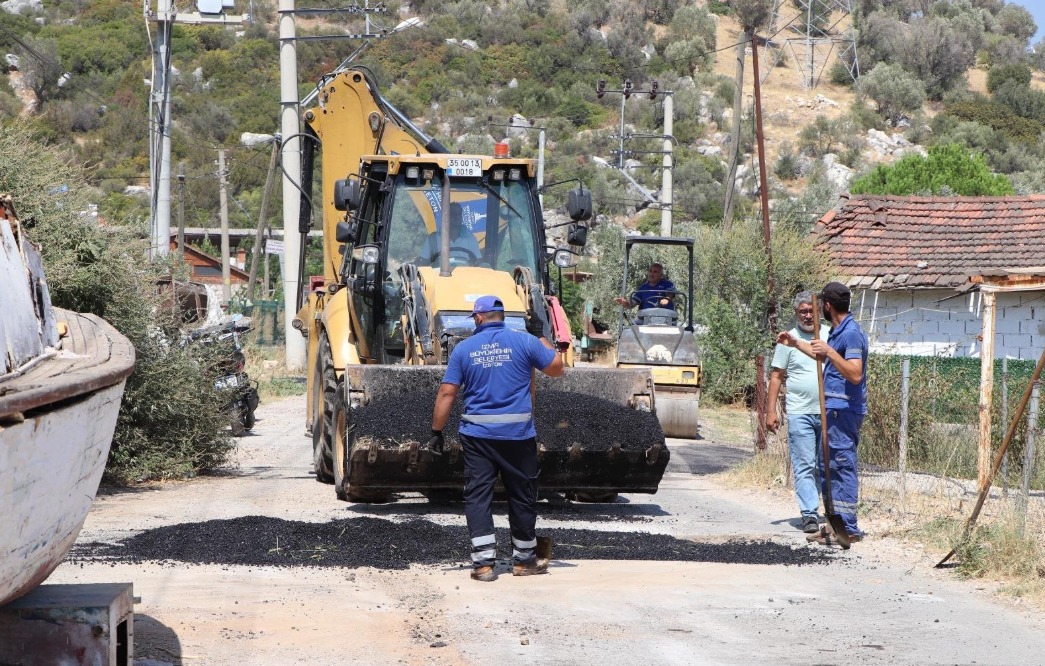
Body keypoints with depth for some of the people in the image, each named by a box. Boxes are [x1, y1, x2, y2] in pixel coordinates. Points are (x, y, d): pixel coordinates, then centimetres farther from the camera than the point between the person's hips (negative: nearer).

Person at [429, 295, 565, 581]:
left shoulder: (464, 348, 1)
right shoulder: (523, 341, -2)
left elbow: (447, 392, -2)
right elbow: (556, 367, 6)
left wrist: (436, 431, 4)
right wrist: (543, 339, 22)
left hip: (477, 434, 0)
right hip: (517, 434, 0)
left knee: (477, 495, 4)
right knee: (522, 495, 12)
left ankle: (483, 562, -4)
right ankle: (524, 559, 22)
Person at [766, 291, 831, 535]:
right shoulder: (788, 340, 3)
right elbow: (776, 377, 5)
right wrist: (771, 411, -2)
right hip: (800, 413, -2)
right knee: (804, 466, -5)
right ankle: (809, 514, -6)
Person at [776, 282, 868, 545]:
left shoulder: (851, 333, -15)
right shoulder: (837, 332, 17)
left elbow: (855, 375, -25)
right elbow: (823, 356, 38)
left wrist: (829, 352, -31)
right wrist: (795, 343, 45)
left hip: (844, 411, -11)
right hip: (833, 410, 11)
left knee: (843, 466, -9)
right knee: (827, 467, 13)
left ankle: (848, 528, -7)